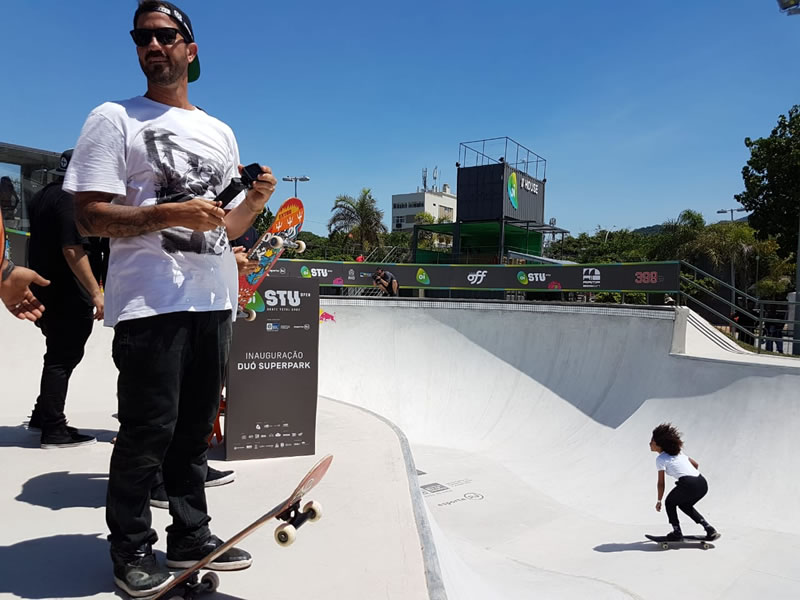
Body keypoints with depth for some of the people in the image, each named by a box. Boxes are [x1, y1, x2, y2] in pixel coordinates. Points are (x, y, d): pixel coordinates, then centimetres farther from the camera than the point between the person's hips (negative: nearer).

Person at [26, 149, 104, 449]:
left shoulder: (39, 197, 14)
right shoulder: (70, 199, -16)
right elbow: (72, 250, -25)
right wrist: (96, 292, -25)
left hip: (44, 293, 10)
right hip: (69, 297, -9)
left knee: (59, 354, 20)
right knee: (62, 359, -2)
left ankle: (42, 415, 29)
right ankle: (54, 430, 5)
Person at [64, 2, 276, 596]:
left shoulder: (221, 132, 19)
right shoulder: (115, 119, 2)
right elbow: (89, 216, -7)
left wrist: (255, 199, 1)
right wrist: (170, 214, -19)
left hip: (215, 301, 6)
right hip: (151, 300, -5)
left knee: (196, 425, 12)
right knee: (149, 429, -2)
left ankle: (190, 536, 26)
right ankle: (131, 550, 18)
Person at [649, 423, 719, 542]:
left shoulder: (660, 459, 3)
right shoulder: (678, 452, 25)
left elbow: (661, 483, 3)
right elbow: (696, 464, 32)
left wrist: (659, 501, 12)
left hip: (688, 484, -7)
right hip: (702, 483, 7)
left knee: (670, 503, 19)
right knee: (685, 505, 30)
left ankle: (677, 532, 12)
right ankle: (709, 529, 22)